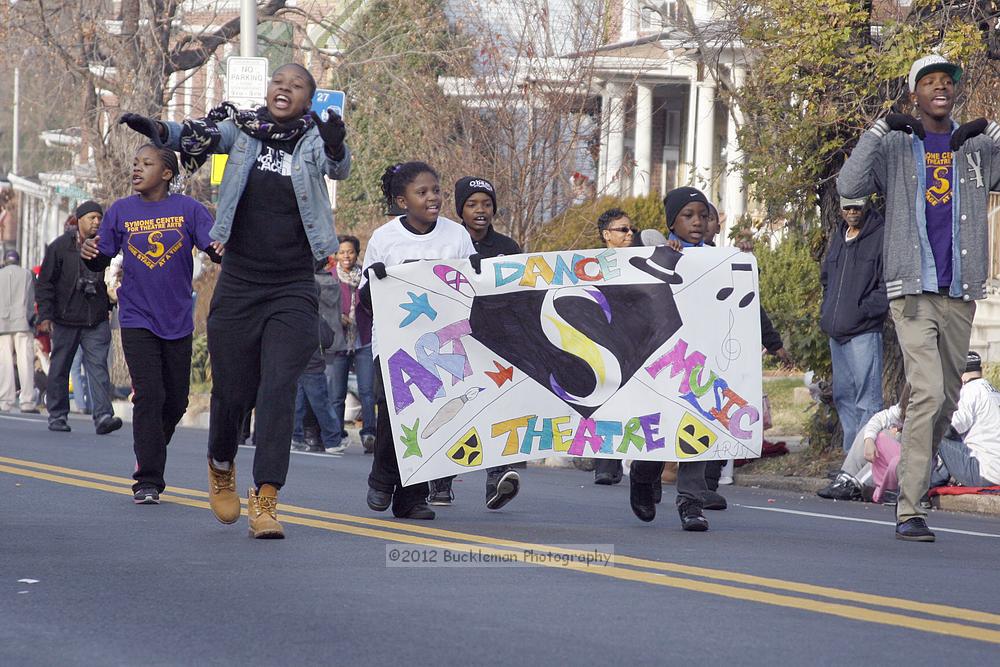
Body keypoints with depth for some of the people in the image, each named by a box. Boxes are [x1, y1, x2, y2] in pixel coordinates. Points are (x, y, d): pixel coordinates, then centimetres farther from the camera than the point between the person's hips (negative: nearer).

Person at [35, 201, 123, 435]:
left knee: (98, 366, -10)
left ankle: (103, 416, -19)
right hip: (65, 319, -1)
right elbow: (45, 282, 0)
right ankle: (57, 415, 19)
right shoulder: (60, 247, 0)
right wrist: (45, 315, -6)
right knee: (59, 368, 7)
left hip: (96, 321, 1)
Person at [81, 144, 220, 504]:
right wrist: (89, 253, -19)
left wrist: (222, 249, -33)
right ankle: (148, 480, -10)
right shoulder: (121, 211, 2)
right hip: (137, 319, -1)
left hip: (177, 320, 1)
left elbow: (214, 246, -9)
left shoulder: (188, 209, -1)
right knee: (148, 395, -12)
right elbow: (102, 261, 3)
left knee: (176, 401, 9)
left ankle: (150, 456, 33)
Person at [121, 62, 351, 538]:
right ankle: (221, 467, 36)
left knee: (279, 388, -12)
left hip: (292, 290, -1)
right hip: (238, 284, 1)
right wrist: (158, 130, -31)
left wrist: (336, 146, -38)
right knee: (231, 390, 7)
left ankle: (265, 501, -11)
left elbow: (338, 167, -16)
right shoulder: (243, 131, 2)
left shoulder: (314, 140, 0)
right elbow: (198, 136, -11)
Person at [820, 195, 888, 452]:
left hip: (864, 332, -8)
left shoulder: (880, 237, -7)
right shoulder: (837, 239, 17)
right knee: (843, 397, 12)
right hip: (836, 332, 8)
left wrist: (866, 310, -14)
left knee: (867, 399, -9)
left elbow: (889, 283, -12)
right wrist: (826, 312, 15)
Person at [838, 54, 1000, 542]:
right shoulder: (894, 147, 5)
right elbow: (849, 187, -8)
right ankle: (909, 511, -16)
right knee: (928, 392, -16)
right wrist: (879, 130, -14)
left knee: (948, 400, 8)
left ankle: (916, 479, 24)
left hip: (960, 291, 4)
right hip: (912, 289, -4)